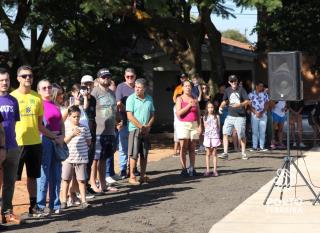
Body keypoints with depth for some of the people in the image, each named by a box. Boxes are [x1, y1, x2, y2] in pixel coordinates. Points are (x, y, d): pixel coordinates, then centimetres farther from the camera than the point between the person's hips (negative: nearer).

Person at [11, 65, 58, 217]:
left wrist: (53, 136, 12)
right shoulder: (12, 96, -3)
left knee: (32, 176, 13)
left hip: (35, 143, 4)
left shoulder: (37, 97, 7)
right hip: (17, 143, -4)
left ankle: (33, 206, 22)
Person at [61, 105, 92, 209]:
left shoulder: (84, 128, 3)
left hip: (81, 158, 0)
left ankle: (83, 201, 7)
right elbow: (63, 141, -12)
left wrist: (83, 145, -1)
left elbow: (88, 142, 11)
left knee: (81, 180, 2)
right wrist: (72, 134, -24)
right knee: (66, 179, 6)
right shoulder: (65, 128, 0)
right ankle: (64, 201, 14)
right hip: (68, 158, 0)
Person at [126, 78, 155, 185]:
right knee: (134, 154, -5)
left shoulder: (149, 99, 10)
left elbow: (152, 114, 13)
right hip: (134, 129, -5)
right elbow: (130, 116, -11)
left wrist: (148, 125, -5)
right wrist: (141, 126, -13)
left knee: (144, 154, 8)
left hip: (146, 131, 5)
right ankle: (132, 177, 1)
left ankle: (143, 175, 16)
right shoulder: (131, 98, -6)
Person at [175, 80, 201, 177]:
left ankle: (192, 168, 2)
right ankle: (184, 169, -7)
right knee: (183, 148, -7)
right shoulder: (180, 99, 4)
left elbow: (198, 114, 14)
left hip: (194, 125, 3)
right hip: (183, 125, -3)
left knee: (192, 148, 1)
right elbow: (178, 113, -7)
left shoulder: (194, 99, 14)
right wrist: (189, 105, -13)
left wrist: (199, 125, 4)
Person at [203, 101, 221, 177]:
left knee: (214, 153, 1)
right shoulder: (205, 117, 7)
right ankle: (207, 170, 5)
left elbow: (219, 127, 7)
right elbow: (205, 126, 13)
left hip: (215, 136, -1)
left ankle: (215, 170, 3)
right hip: (207, 136, 1)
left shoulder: (216, 116, 4)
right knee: (208, 154, 3)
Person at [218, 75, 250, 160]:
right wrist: (221, 107, 4)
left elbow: (247, 101, -9)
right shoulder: (227, 90, 10)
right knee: (225, 133, -8)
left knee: (241, 135, 2)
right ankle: (225, 153, -6)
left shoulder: (241, 90, -3)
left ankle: (243, 153, 17)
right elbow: (225, 101, 23)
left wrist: (240, 104, -26)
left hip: (240, 116, -4)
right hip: (230, 116, 4)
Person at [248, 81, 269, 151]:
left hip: (263, 115, 2)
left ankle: (262, 146, 3)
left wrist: (261, 112, -11)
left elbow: (266, 105, 4)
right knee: (254, 131, -3)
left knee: (262, 131, 0)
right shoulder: (251, 94, 5)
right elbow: (250, 105, 0)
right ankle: (254, 147, -1)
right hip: (254, 115, -2)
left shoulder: (265, 94, 11)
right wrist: (255, 112, -13)